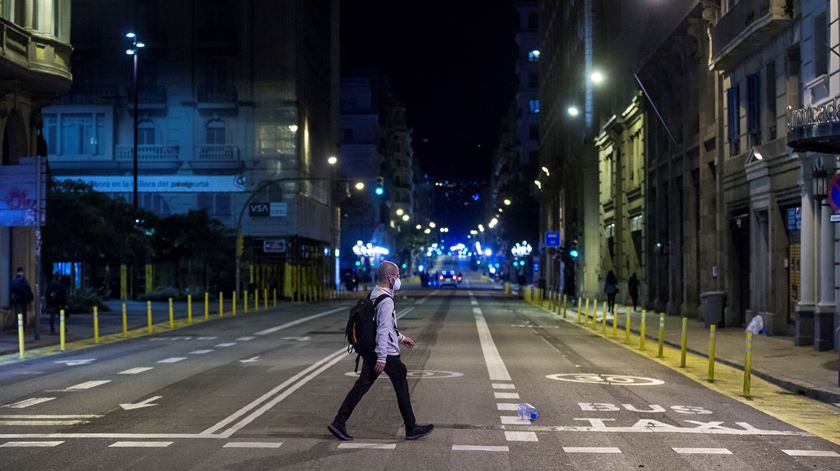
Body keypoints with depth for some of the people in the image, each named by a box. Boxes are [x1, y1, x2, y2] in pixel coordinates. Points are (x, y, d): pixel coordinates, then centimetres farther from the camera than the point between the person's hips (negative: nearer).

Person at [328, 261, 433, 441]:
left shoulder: (373, 296, 12)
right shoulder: (386, 300, -18)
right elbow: (383, 330, -23)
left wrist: (400, 337, 29)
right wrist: (381, 358, -23)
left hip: (370, 352, 9)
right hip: (387, 354, -9)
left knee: (361, 387, 7)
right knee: (402, 389, 4)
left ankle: (339, 423, 3)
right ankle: (411, 429, 14)